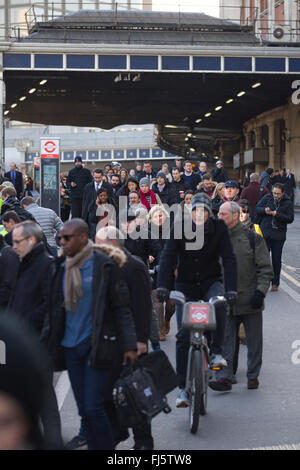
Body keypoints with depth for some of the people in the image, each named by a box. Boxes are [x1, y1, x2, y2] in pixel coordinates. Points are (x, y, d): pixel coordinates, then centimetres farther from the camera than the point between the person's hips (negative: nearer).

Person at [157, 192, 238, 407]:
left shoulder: (219, 228, -9)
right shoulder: (180, 227, -10)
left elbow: (229, 258, -14)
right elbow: (168, 256, -17)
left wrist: (231, 289, -26)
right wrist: (163, 286, -30)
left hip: (211, 282, 0)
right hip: (186, 284, 0)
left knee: (219, 305, -35)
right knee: (183, 336, -7)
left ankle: (217, 351, -15)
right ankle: (183, 387, 1)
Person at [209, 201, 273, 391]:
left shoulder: (253, 238, -4)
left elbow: (265, 269, -4)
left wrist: (260, 292, -13)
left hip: (250, 299, -3)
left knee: (254, 340, 7)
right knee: (226, 339, -2)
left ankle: (253, 376, 19)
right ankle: (225, 377, 0)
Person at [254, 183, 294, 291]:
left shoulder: (288, 203, -2)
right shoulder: (267, 198, 2)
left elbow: (290, 219, -8)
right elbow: (257, 209, 5)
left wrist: (276, 214, -17)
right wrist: (265, 211, -16)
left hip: (278, 235, -1)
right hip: (265, 233, 1)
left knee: (276, 259, 6)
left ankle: (275, 283, 16)